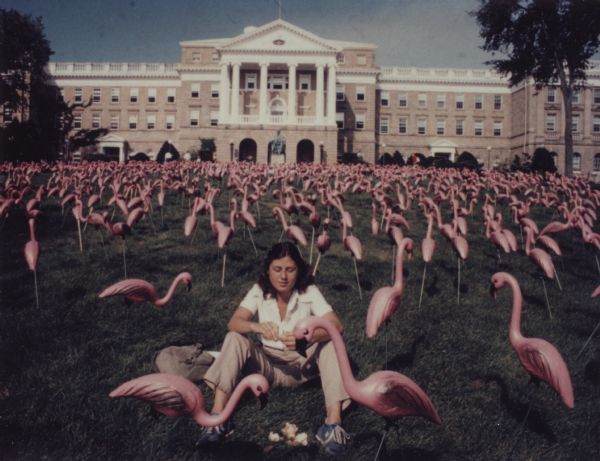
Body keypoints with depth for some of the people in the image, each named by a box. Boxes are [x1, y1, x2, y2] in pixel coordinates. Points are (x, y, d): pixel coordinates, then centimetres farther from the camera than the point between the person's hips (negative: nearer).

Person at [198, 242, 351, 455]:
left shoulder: (309, 292, -14)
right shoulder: (259, 291, -10)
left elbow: (336, 326, -27)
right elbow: (233, 323, -23)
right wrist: (257, 327, -45)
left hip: (303, 363, -1)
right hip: (268, 363, 1)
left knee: (331, 343, -28)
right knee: (234, 339, -24)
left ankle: (333, 423, -35)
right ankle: (218, 417, -30)